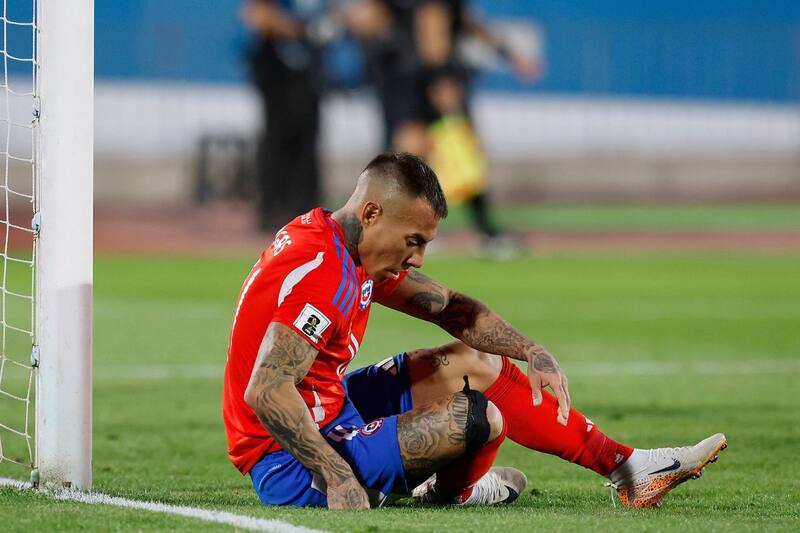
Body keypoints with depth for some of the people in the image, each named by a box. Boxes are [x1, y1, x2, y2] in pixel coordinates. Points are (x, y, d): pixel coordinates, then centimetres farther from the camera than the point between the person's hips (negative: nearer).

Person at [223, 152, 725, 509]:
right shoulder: (321, 275, -27)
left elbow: (449, 306, 17)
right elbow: (265, 393, -34)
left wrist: (534, 352, 6)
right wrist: (337, 476, -35)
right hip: (292, 467, -11)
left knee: (474, 366, 14)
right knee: (481, 418, -16)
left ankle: (626, 466, 20)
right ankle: (447, 494, 19)